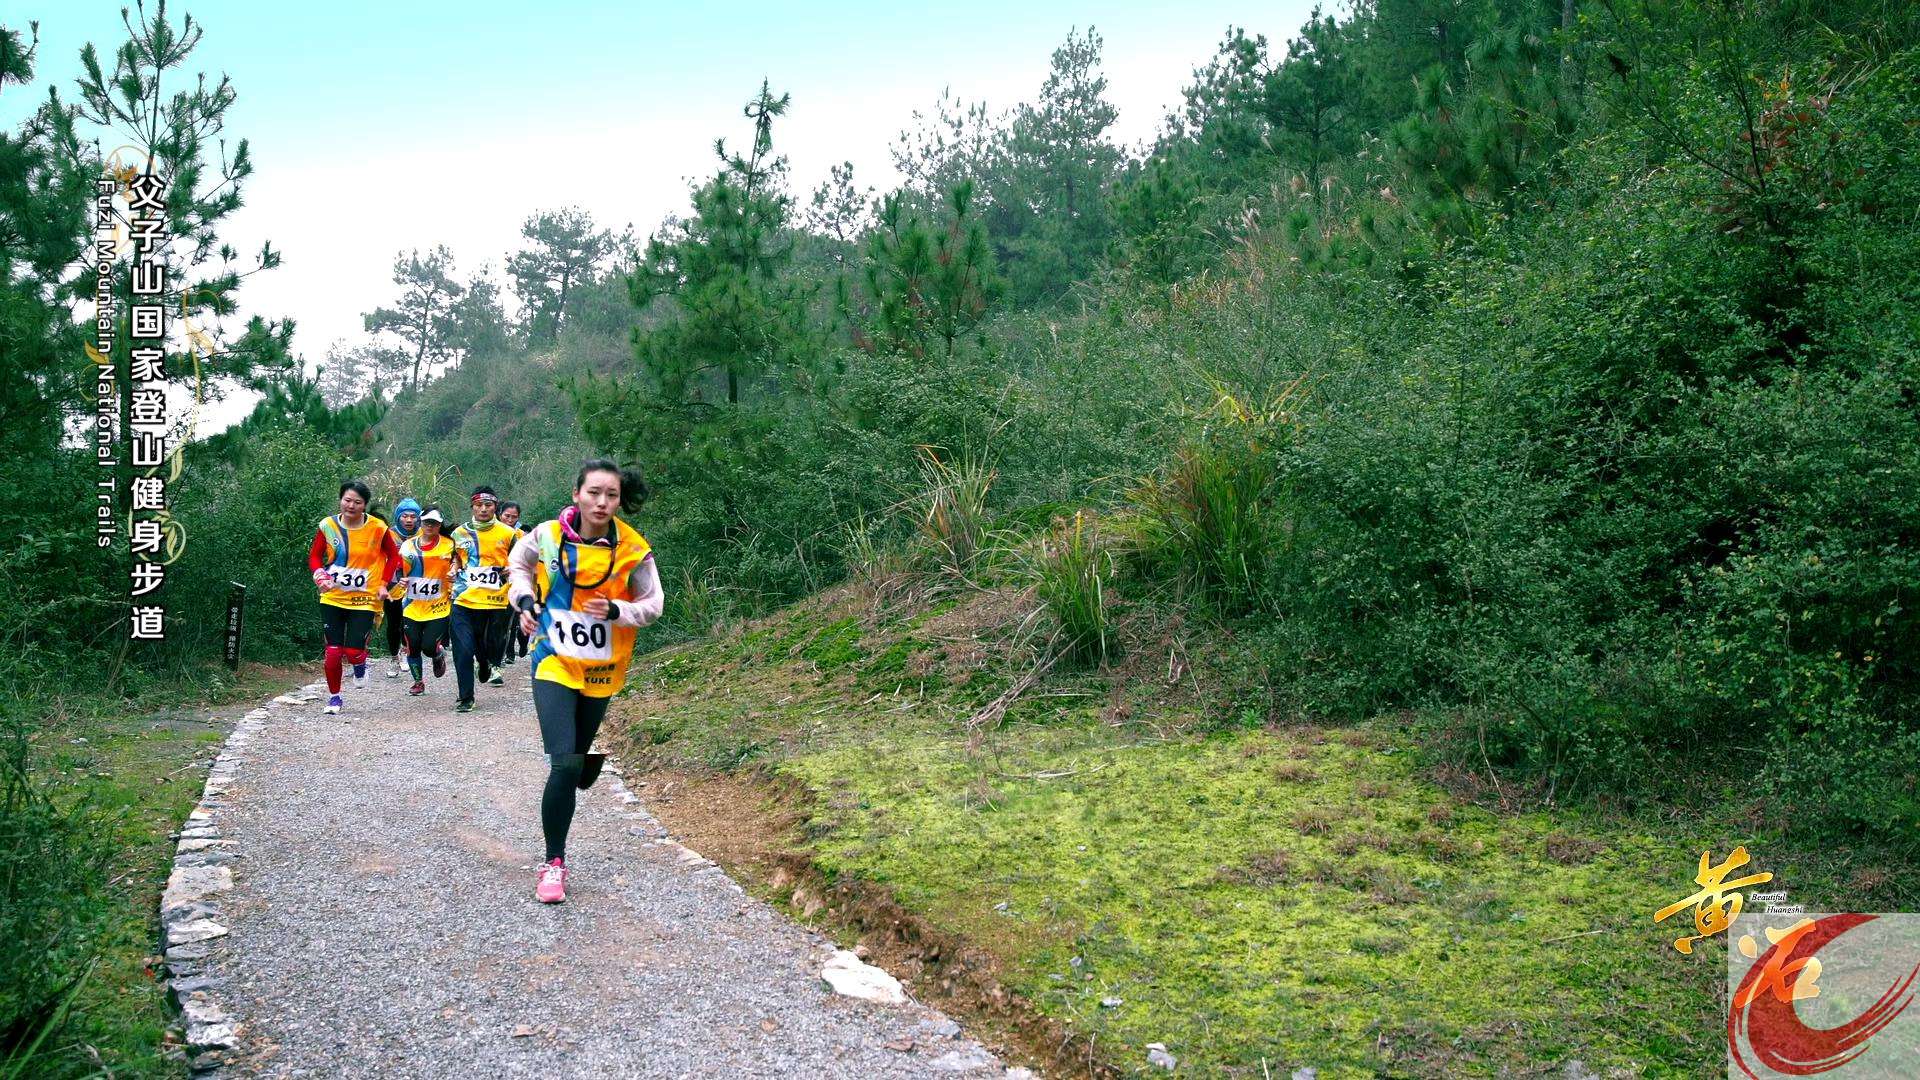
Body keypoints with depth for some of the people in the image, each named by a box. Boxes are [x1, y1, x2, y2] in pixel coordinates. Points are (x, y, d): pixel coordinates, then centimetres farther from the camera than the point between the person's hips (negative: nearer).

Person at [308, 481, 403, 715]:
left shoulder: (378, 528, -7)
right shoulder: (327, 526, -3)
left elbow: (393, 557, 7)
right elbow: (314, 556, 7)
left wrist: (383, 583, -3)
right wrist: (319, 572, -13)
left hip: (364, 600, -2)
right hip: (332, 598, 2)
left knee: (353, 651, -10)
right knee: (333, 651, 0)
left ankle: (360, 665, 27)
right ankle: (334, 696, 21)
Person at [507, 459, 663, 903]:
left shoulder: (633, 548, -10)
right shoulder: (546, 535, -7)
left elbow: (652, 603, 0)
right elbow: (518, 565, 14)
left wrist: (616, 611, -19)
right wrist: (525, 601, -3)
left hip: (602, 671, 2)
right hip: (554, 664, -1)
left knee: (581, 767, 14)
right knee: (564, 764, -16)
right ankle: (554, 863, -4)